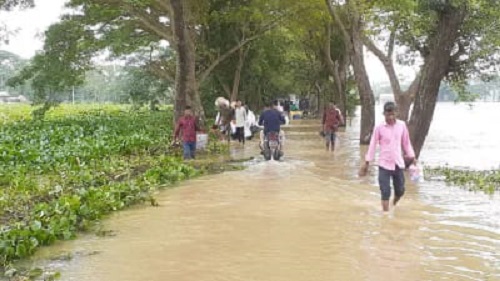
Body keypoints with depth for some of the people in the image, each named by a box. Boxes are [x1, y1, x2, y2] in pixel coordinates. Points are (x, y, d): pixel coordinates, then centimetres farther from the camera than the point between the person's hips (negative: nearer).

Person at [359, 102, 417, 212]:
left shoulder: (402, 125, 0)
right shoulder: (379, 128, -7)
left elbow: (406, 143, 10)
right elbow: (372, 145, -1)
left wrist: (412, 157, 7)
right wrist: (366, 162, -2)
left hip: (398, 164, 3)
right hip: (384, 164, -3)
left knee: (400, 191, 12)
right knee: (385, 192, -4)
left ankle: (394, 205, 42)